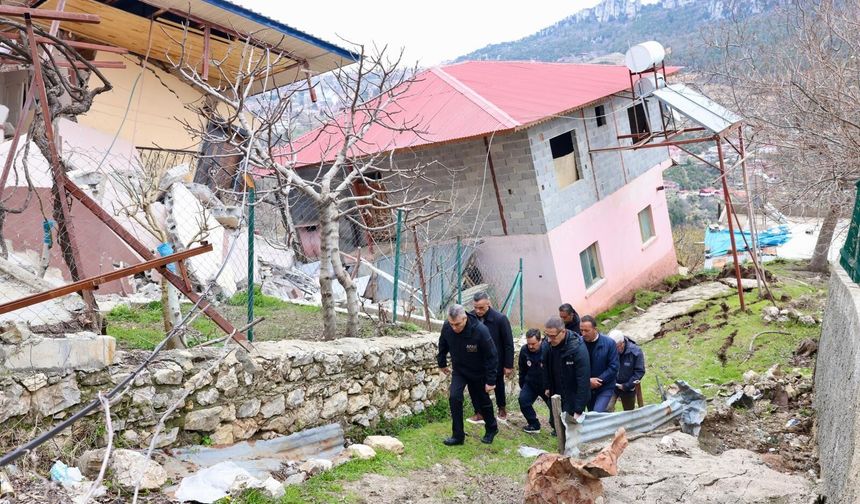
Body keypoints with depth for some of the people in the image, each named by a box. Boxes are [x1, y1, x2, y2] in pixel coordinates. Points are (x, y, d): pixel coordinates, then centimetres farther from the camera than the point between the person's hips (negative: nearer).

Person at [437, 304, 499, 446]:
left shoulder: (480, 330, -33)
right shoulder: (447, 327, -22)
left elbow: (491, 357, -24)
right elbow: (443, 346, 1)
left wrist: (491, 381, -20)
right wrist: (442, 363, 12)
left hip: (478, 373, -2)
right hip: (459, 370, 3)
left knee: (482, 402, 12)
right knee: (454, 397, -16)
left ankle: (491, 429, 39)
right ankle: (458, 435, -4)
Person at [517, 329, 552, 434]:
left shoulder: (547, 349, -26)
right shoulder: (524, 350, -10)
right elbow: (522, 370, 5)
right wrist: (522, 386, 10)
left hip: (547, 385, -4)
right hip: (531, 384, 4)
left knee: (553, 405, -5)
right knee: (523, 400, -10)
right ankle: (534, 425, 7)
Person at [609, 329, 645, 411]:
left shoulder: (635, 351, -17)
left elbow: (640, 371, -12)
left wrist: (627, 386, -15)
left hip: (628, 389, 1)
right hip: (611, 386, -1)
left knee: (629, 412, 17)